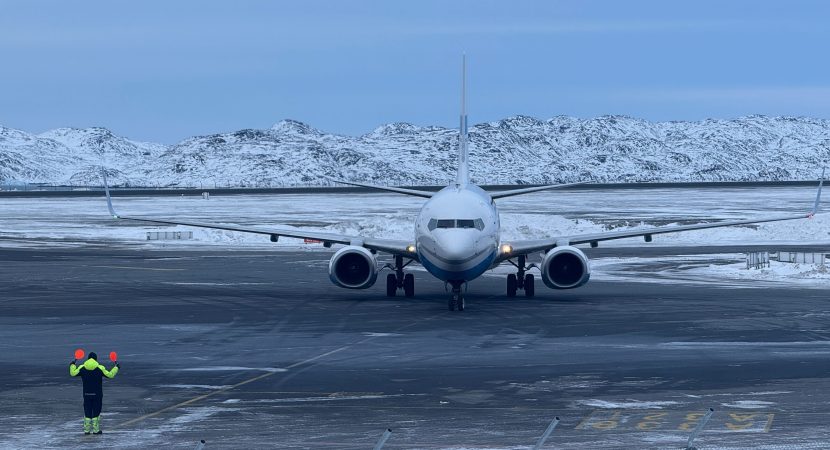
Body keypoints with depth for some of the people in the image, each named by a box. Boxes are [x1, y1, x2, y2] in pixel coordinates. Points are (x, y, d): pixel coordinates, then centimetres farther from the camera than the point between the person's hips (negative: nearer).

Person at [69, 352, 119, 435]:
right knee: (96, 412, 5)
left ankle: (86, 430, 7)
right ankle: (95, 430, 4)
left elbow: (73, 373, 7)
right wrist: (116, 367, 13)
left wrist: (72, 365, 25)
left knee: (87, 412, 9)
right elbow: (110, 375, -3)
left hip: (86, 394, 2)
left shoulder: (82, 368, -2)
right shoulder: (100, 368, -7)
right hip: (97, 394, -2)